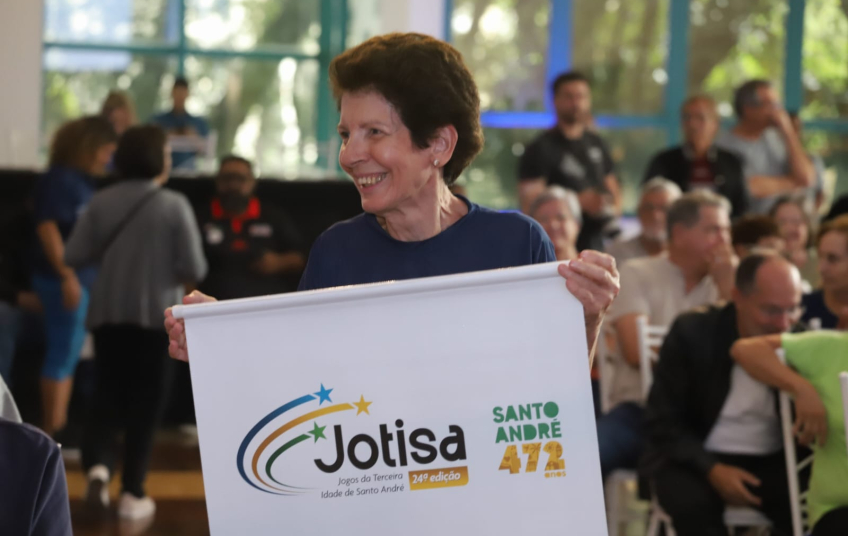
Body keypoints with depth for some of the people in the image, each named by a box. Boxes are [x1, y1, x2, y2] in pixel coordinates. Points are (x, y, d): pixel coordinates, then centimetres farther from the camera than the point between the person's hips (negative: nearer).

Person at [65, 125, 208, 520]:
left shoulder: (102, 202, -3)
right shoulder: (174, 206, -10)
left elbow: (73, 256, -4)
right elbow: (194, 269, -12)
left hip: (108, 314, 3)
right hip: (156, 316, -3)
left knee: (107, 396, 13)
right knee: (144, 405, 7)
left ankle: (97, 464, -12)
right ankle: (132, 494, 6)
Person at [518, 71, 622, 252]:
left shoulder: (596, 144, 16)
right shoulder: (541, 149, -4)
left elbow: (612, 188, 26)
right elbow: (529, 203, -10)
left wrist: (614, 207, 2)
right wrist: (579, 203, -17)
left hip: (596, 242, 6)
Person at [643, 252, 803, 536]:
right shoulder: (691, 332, -9)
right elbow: (662, 422, -7)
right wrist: (712, 470, -21)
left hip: (771, 463, 2)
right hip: (695, 458, -2)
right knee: (693, 504, -34)